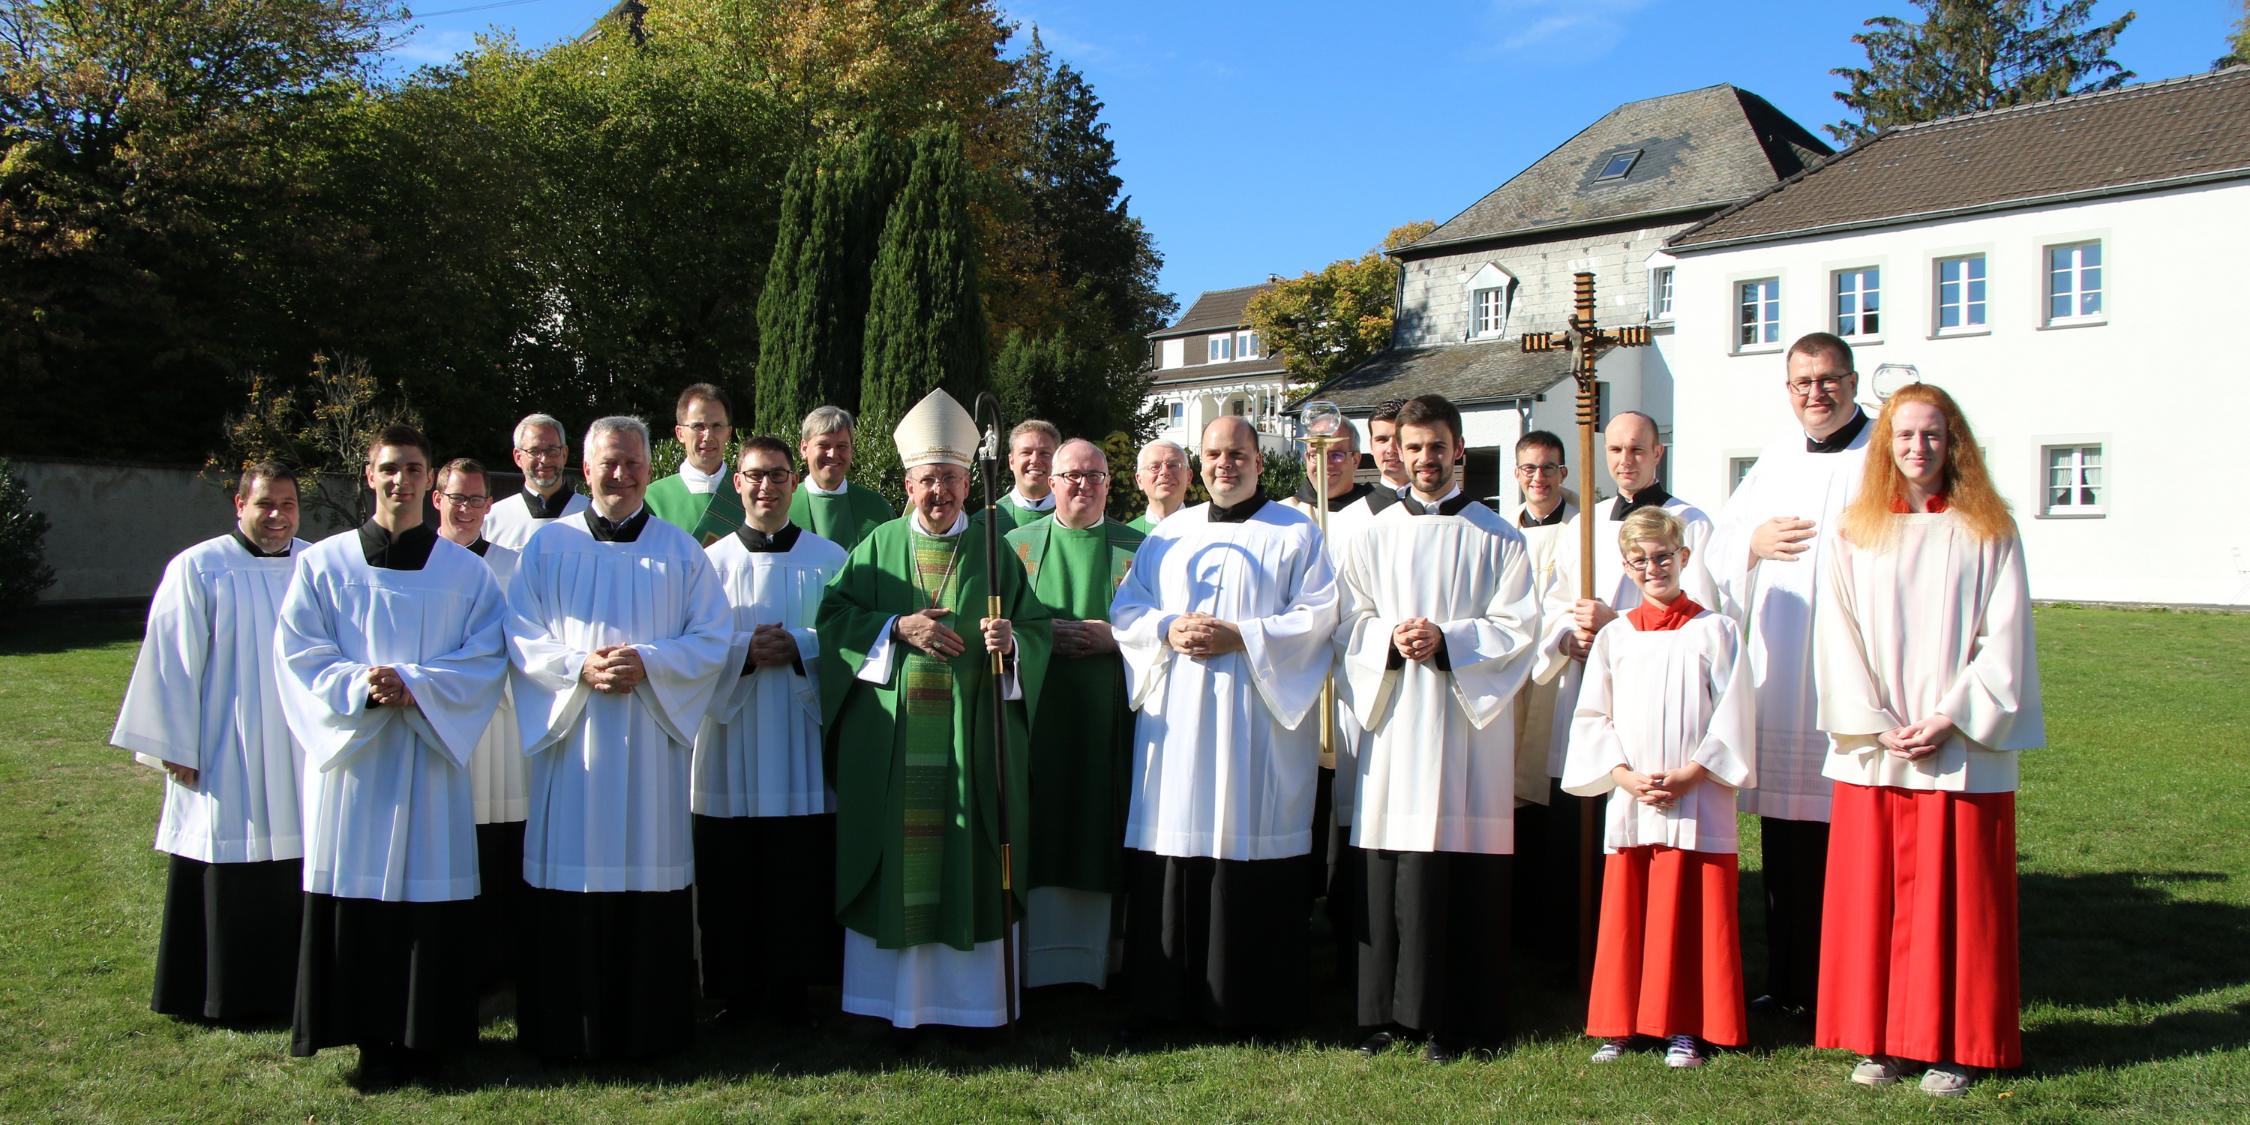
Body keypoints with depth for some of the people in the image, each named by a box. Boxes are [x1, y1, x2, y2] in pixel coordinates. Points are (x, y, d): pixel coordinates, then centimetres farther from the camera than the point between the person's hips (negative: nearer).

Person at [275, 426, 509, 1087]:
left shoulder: (464, 571, 6)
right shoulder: (323, 564, 6)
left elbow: (486, 659, 0)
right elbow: (298, 654, 1)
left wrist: (413, 683, -15)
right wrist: (360, 686, -16)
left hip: (432, 756, 0)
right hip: (350, 757, 0)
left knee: (430, 891, 1)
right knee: (358, 900, 0)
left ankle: (425, 1036, 12)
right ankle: (372, 1038, 11)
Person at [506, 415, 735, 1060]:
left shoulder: (680, 551, 8)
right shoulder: (548, 547, 8)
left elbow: (714, 640, 2)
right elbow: (521, 641, 3)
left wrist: (648, 663, -13)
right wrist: (580, 668, -15)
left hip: (652, 746, 0)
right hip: (571, 742, 0)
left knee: (650, 881, 1)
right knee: (570, 889, 0)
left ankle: (648, 1030, 12)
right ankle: (566, 1030, 11)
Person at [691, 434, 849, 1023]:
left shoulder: (828, 559, 7)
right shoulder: (712, 561, 8)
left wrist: (799, 646, -14)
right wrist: (745, 650, -14)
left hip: (803, 737, -1)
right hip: (732, 738, 1)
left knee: (801, 871, 0)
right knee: (731, 875, 3)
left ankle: (791, 985, 12)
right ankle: (738, 989, 15)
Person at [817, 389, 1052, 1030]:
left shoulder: (993, 555, 7)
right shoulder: (878, 548, 8)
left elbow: (1038, 630, 5)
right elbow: (834, 616, 2)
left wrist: (1011, 640, -17)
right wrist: (898, 628, -11)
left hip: (971, 732, 0)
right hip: (889, 735, 0)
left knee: (968, 859, 1)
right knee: (892, 859, 2)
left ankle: (968, 994, 11)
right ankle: (888, 993, 13)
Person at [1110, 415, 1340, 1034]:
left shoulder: (1294, 532, 6)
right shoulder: (1170, 532, 17)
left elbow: (1319, 615, -4)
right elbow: (1126, 610, 14)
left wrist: (1239, 637, -13)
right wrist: (1169, 632, -7)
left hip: (1257, 724, -3)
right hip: (1176, 722, 3)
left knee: (1249, 847, -3)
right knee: (1173, 856, 1)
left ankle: (1251, 1003, 7)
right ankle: (1167, 997, 11)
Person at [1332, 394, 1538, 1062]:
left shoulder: (1496, 538, 7)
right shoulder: (1370, 537, 13)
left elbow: (1517, 628, 1)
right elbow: (1349, 626, 10)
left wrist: (1446, 641, -13)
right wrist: (1391, 639, -11)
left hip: (1469, 718, -2)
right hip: (1393, 718, 2)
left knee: (1465, 876, -3)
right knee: (1388, 874, 0)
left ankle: (1453, 1020, 6)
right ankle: (1386, 1012, 10)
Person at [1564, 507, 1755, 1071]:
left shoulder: (1715, 631, 2)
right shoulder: (1613, 637, 9)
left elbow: (1733, 717, -2)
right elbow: (1591, 718, 7)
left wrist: (1687, 775, -11)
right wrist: (1628, 777, -6)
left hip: (1697, 802, -2)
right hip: (1628, 801, 2)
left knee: (1690, 915, 0)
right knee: (1626, 914, 5)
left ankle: (1684, 1028, 11)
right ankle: (1619, 1025, 14)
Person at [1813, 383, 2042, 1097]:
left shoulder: (1988, 531, 3)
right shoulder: (1854, 533, 6)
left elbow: (2005, 639, -2)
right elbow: (1838, 638, 1)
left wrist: (1948, 720, -12)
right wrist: (1878, 727, -9)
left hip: (1963, 752, -1)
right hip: (1872, 753, 1)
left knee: (1957, 899, 3)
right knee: (1873, 898, 4)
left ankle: (1952, 1046, 13)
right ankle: (1877, 1039, 14)